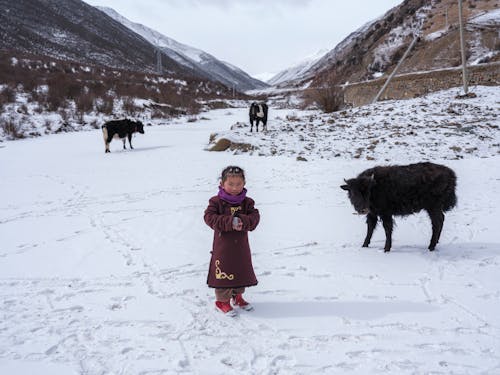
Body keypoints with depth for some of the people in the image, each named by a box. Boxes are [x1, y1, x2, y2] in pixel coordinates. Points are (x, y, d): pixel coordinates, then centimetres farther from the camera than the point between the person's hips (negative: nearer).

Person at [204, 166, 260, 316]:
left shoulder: (247, 202, 0)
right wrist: (230, 222, -29)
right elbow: (209, 217, -20)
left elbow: (255, 217, -10)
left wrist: (243, 222, -31)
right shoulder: (216, 202, -10)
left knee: (241, 271, 16)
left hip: (241, 245, 4)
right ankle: (222, 301, 19)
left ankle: (237, 296, 38)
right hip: (223, 245, -4)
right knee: (224, 273, 2)